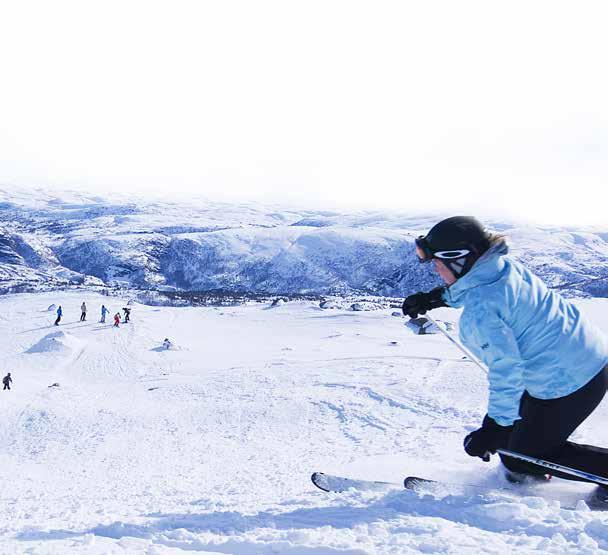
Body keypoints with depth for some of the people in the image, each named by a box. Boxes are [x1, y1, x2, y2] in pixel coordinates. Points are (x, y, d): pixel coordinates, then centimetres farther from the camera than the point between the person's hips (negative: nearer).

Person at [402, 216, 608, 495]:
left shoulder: (480, 309, -26)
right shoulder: (503, 263, 0)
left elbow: (506, 369, -27)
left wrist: (495, 427, -21)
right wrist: (435, 298, 23)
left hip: (567, 384, -9)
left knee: (521, 459, 5)